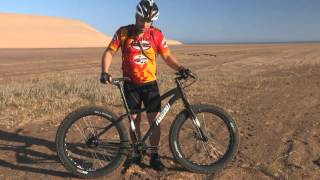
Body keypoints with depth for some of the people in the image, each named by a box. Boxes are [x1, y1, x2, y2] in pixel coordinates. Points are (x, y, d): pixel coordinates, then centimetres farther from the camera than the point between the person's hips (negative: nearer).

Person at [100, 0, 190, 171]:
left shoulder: (156, 35, -4)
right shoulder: (123, 32, -6)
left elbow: (167, 56, -2)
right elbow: (109, 52, -2)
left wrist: (180, 68, -20)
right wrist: (104, 72, -18)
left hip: (150, 84, 1)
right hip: (131, 84, 0)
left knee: (155, 119, 0)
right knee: (135, 119, 8)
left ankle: (154, 155, 16)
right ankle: (136, 152, 26)